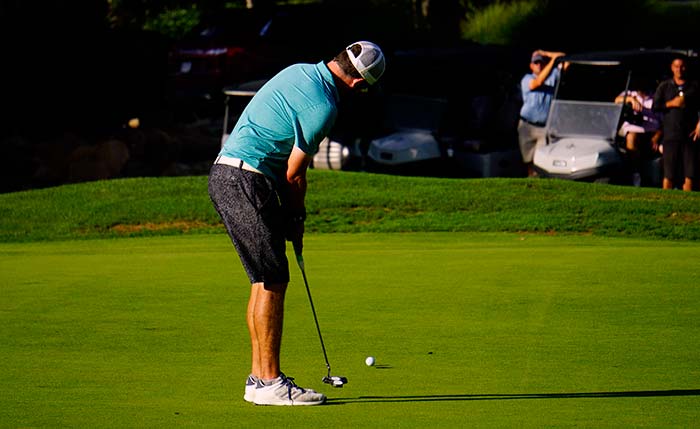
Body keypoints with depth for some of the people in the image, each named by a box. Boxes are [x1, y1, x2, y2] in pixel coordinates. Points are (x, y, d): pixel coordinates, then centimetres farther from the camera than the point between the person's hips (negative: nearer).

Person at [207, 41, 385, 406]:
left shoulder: (300, 72, 14)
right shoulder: (324, 106, -14)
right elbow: (294, 173, -8)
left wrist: (289, 214, 17)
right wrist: (297, 219, 8)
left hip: (226, 173, 10)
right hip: (246, 180, -10)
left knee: (267, 280, 13)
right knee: (271, 281, -7)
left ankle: (258, 377, 14)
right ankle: (270, 382, -6)